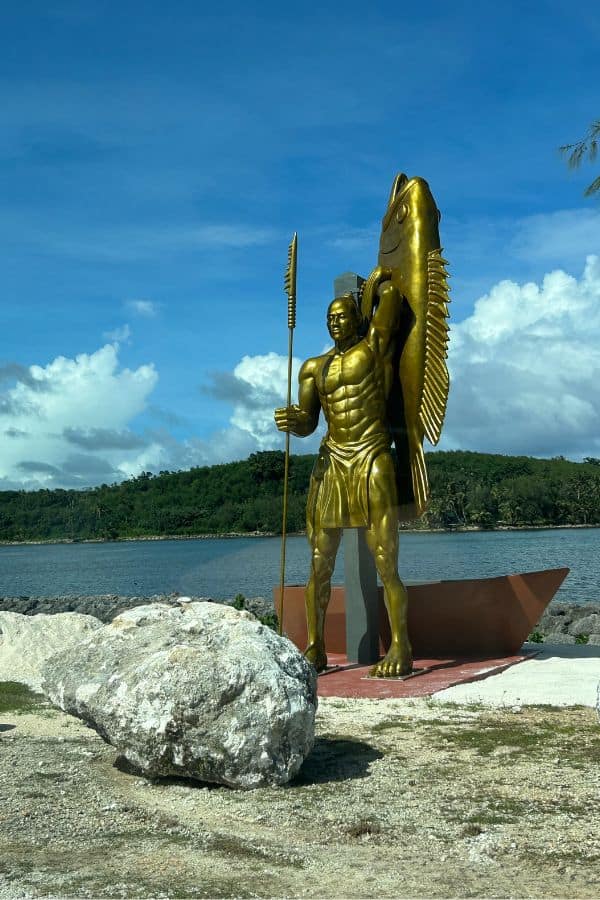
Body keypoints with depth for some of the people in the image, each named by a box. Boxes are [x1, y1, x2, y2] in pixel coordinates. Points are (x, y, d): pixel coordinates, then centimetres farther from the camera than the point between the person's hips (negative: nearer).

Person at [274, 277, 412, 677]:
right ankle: (315, 648, 12)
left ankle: (401, 648, 0)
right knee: (320, 565, 4)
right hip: (330, 464, 5)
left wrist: (381, 281, 14)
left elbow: (391, 293, -7)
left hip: (372, 463, -5)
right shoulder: (314, 367, 16)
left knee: (386, 563, -7)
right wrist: (291, 420, -11)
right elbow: (307, 424, 11)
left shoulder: (374, 346, 4)